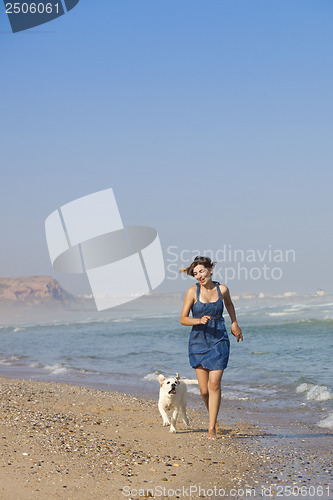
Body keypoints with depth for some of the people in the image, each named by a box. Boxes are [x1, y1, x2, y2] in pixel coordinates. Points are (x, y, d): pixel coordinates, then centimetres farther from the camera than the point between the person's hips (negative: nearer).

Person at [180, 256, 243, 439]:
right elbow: (183, 319, -5)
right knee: (204, 389, 2)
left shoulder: (222, 289, -2)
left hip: (218, 341, 0)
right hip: (198, 342, 0)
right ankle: (212, 414, 33)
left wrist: (234, 324, 26)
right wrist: (199, 321, -22)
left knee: (214, 384, -12)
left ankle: (212, 428, -7)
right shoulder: (193, 291, -6)